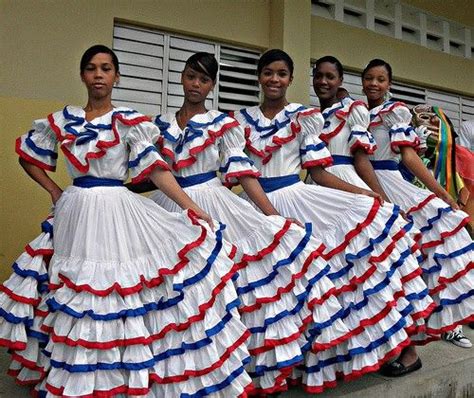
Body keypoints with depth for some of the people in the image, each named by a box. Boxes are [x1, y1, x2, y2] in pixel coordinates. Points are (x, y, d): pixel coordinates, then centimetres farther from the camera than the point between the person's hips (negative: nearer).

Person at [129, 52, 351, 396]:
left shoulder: (223, 124, 1)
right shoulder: (161, 124, 11)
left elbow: (243, 174, -4)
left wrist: (275, 217, -11)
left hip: (212, 205, -2)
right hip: (170, 208, 3)